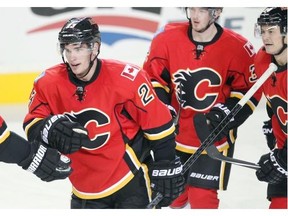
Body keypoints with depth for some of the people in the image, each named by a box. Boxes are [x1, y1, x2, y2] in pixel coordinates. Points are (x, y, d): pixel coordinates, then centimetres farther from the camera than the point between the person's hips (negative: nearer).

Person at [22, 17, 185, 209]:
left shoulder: (126, 78, -18)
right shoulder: (49, 83, -8)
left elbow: (158, 124, -11)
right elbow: (32, 126, -2)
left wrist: (167, 169, -9)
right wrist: (49, 128, -25)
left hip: (131, 178, -4)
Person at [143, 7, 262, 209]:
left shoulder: (238, 48, -16)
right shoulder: (167, 39, -12)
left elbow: (249, 90, -5)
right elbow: (152, 78, 1)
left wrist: (223, 115, -16)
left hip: (214, 139, -3)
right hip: (174, 134, 3)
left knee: (203, 198, -6)